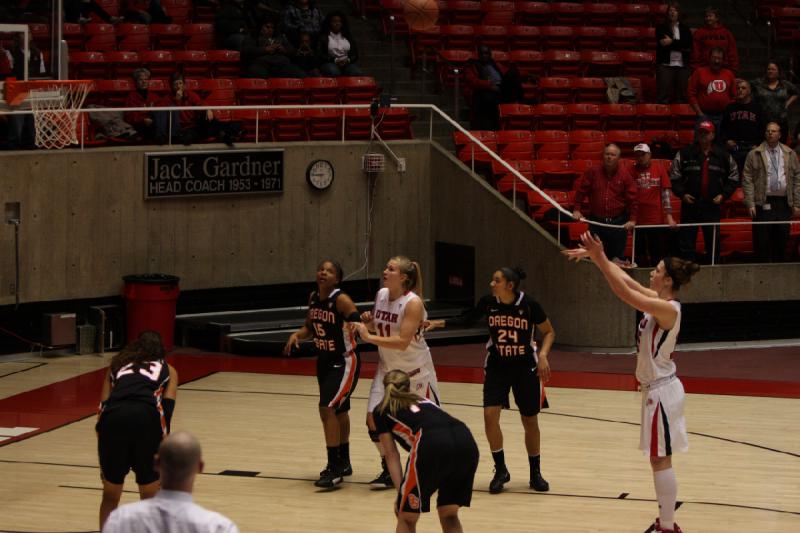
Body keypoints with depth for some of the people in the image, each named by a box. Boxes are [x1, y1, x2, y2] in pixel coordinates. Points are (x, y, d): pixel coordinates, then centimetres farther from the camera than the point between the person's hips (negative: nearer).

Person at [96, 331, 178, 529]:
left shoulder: (117, 365, 32)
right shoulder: (167, 370, 28)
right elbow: (167, 409, 12)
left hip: (114, 416, 1)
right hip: (146, 416, -1)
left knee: (110, 497, 17)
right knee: (150, 498, 13)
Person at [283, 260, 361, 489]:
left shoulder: (341, 300, -21)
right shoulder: (313, 298, 0)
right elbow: (310, 327, 12)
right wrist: (296, 335, -6)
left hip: (344, 361, -8)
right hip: (324, 360, 8)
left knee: (328, 408, -18)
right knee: (338, 410, 19)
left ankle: (334, 467, -12)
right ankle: (343, 463, 33)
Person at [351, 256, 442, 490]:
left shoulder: (413, 303, -23)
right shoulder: (381, 295, -3)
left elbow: (403, 341, -30)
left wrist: (369, 337, -31)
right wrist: (367, 322, -8)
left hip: (415, 370, -6)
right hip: (387, 368, 6)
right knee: (374, 418, -4)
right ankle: (389, 471, 10)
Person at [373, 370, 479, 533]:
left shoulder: (381, 411, 25)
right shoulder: (423, 401, 39)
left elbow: (392, 456, 18)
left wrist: (401, 493, 14)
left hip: (433, 445, -5)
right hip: (467, 441, 5)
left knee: (406, 518, 10)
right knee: (449, 515, 21)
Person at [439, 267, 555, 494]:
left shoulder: (529, 305, -16)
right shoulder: (488, 302, -9)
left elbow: (549, 332, -3)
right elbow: (467, 319, 8)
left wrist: (543, 354, -18)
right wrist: (439, 324, -2)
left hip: (525, 367, -2)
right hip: (497, 366, 2)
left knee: (530, 421, 6)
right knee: (490, 414, -13)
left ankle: (535, 473, 23)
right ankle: (500, 470, 3)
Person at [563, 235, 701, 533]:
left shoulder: (668, 309, -21)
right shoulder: (656, 300, 5)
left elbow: (624, 293, -29)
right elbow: (624, 279, 11)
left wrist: (600, 259, -29)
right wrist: (594, 256, 3)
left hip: (661, 391, -10)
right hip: (658, 388, 10)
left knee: (660, 461, -4)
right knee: (660, 461, 16)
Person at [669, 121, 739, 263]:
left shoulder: (723, 155, 5)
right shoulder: (685, 154, 0)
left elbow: (733, 178, 13)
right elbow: (674, 176, 4)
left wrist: (723, 195, 1)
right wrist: (682, 194, -7)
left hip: (712, 205, 1)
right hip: (689, 205, -1)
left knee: (713, 243, 6)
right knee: (686, 243, 1)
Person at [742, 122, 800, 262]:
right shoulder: (754, 155, 4)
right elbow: (747, 181, 1)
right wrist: (750, 204, -8)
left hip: (783, 203, 2)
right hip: (763, 204, -2)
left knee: (782, 242, 5)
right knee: (762, 244, -3)